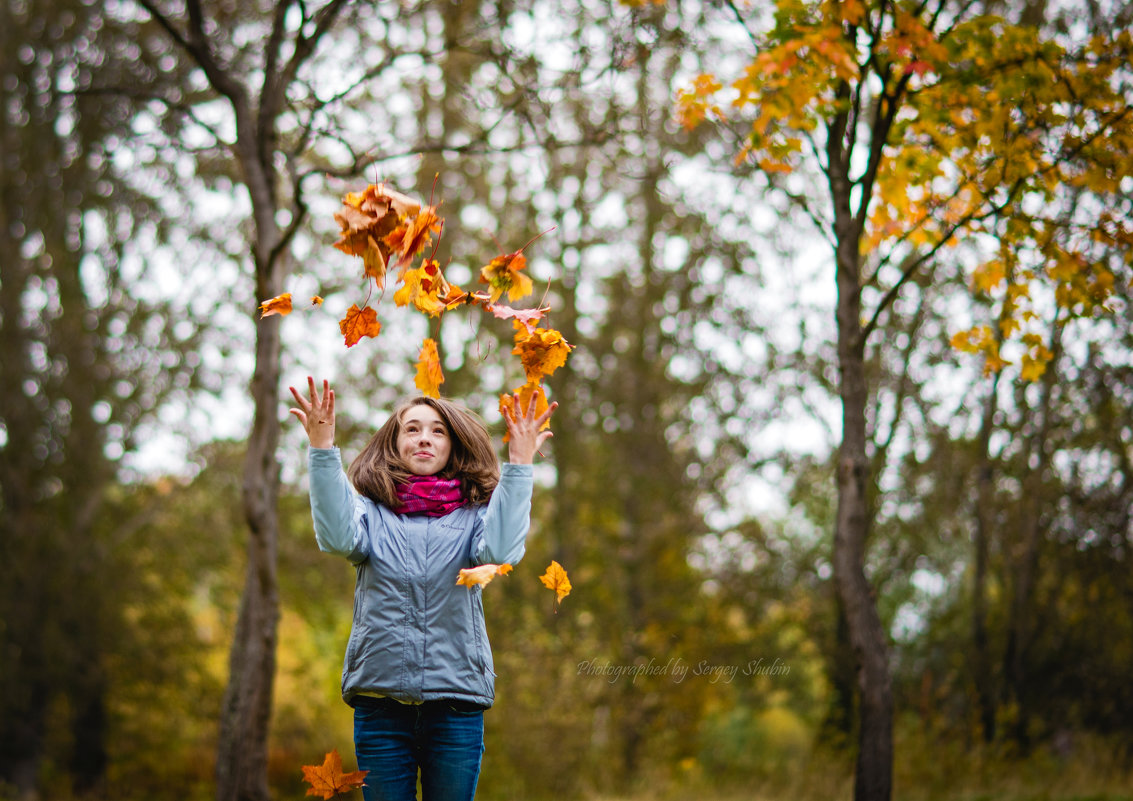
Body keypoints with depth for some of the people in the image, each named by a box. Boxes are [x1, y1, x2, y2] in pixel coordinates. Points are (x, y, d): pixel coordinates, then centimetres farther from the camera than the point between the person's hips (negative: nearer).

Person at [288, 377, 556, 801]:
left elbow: (501, 550, -15)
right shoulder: (372, 510, 8)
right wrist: (322, 447, -21)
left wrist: (520, 462, -19)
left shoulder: (473, 513, 8)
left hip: (456, 697, 0)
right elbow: (338, 538, -15)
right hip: (381, 698, 0)